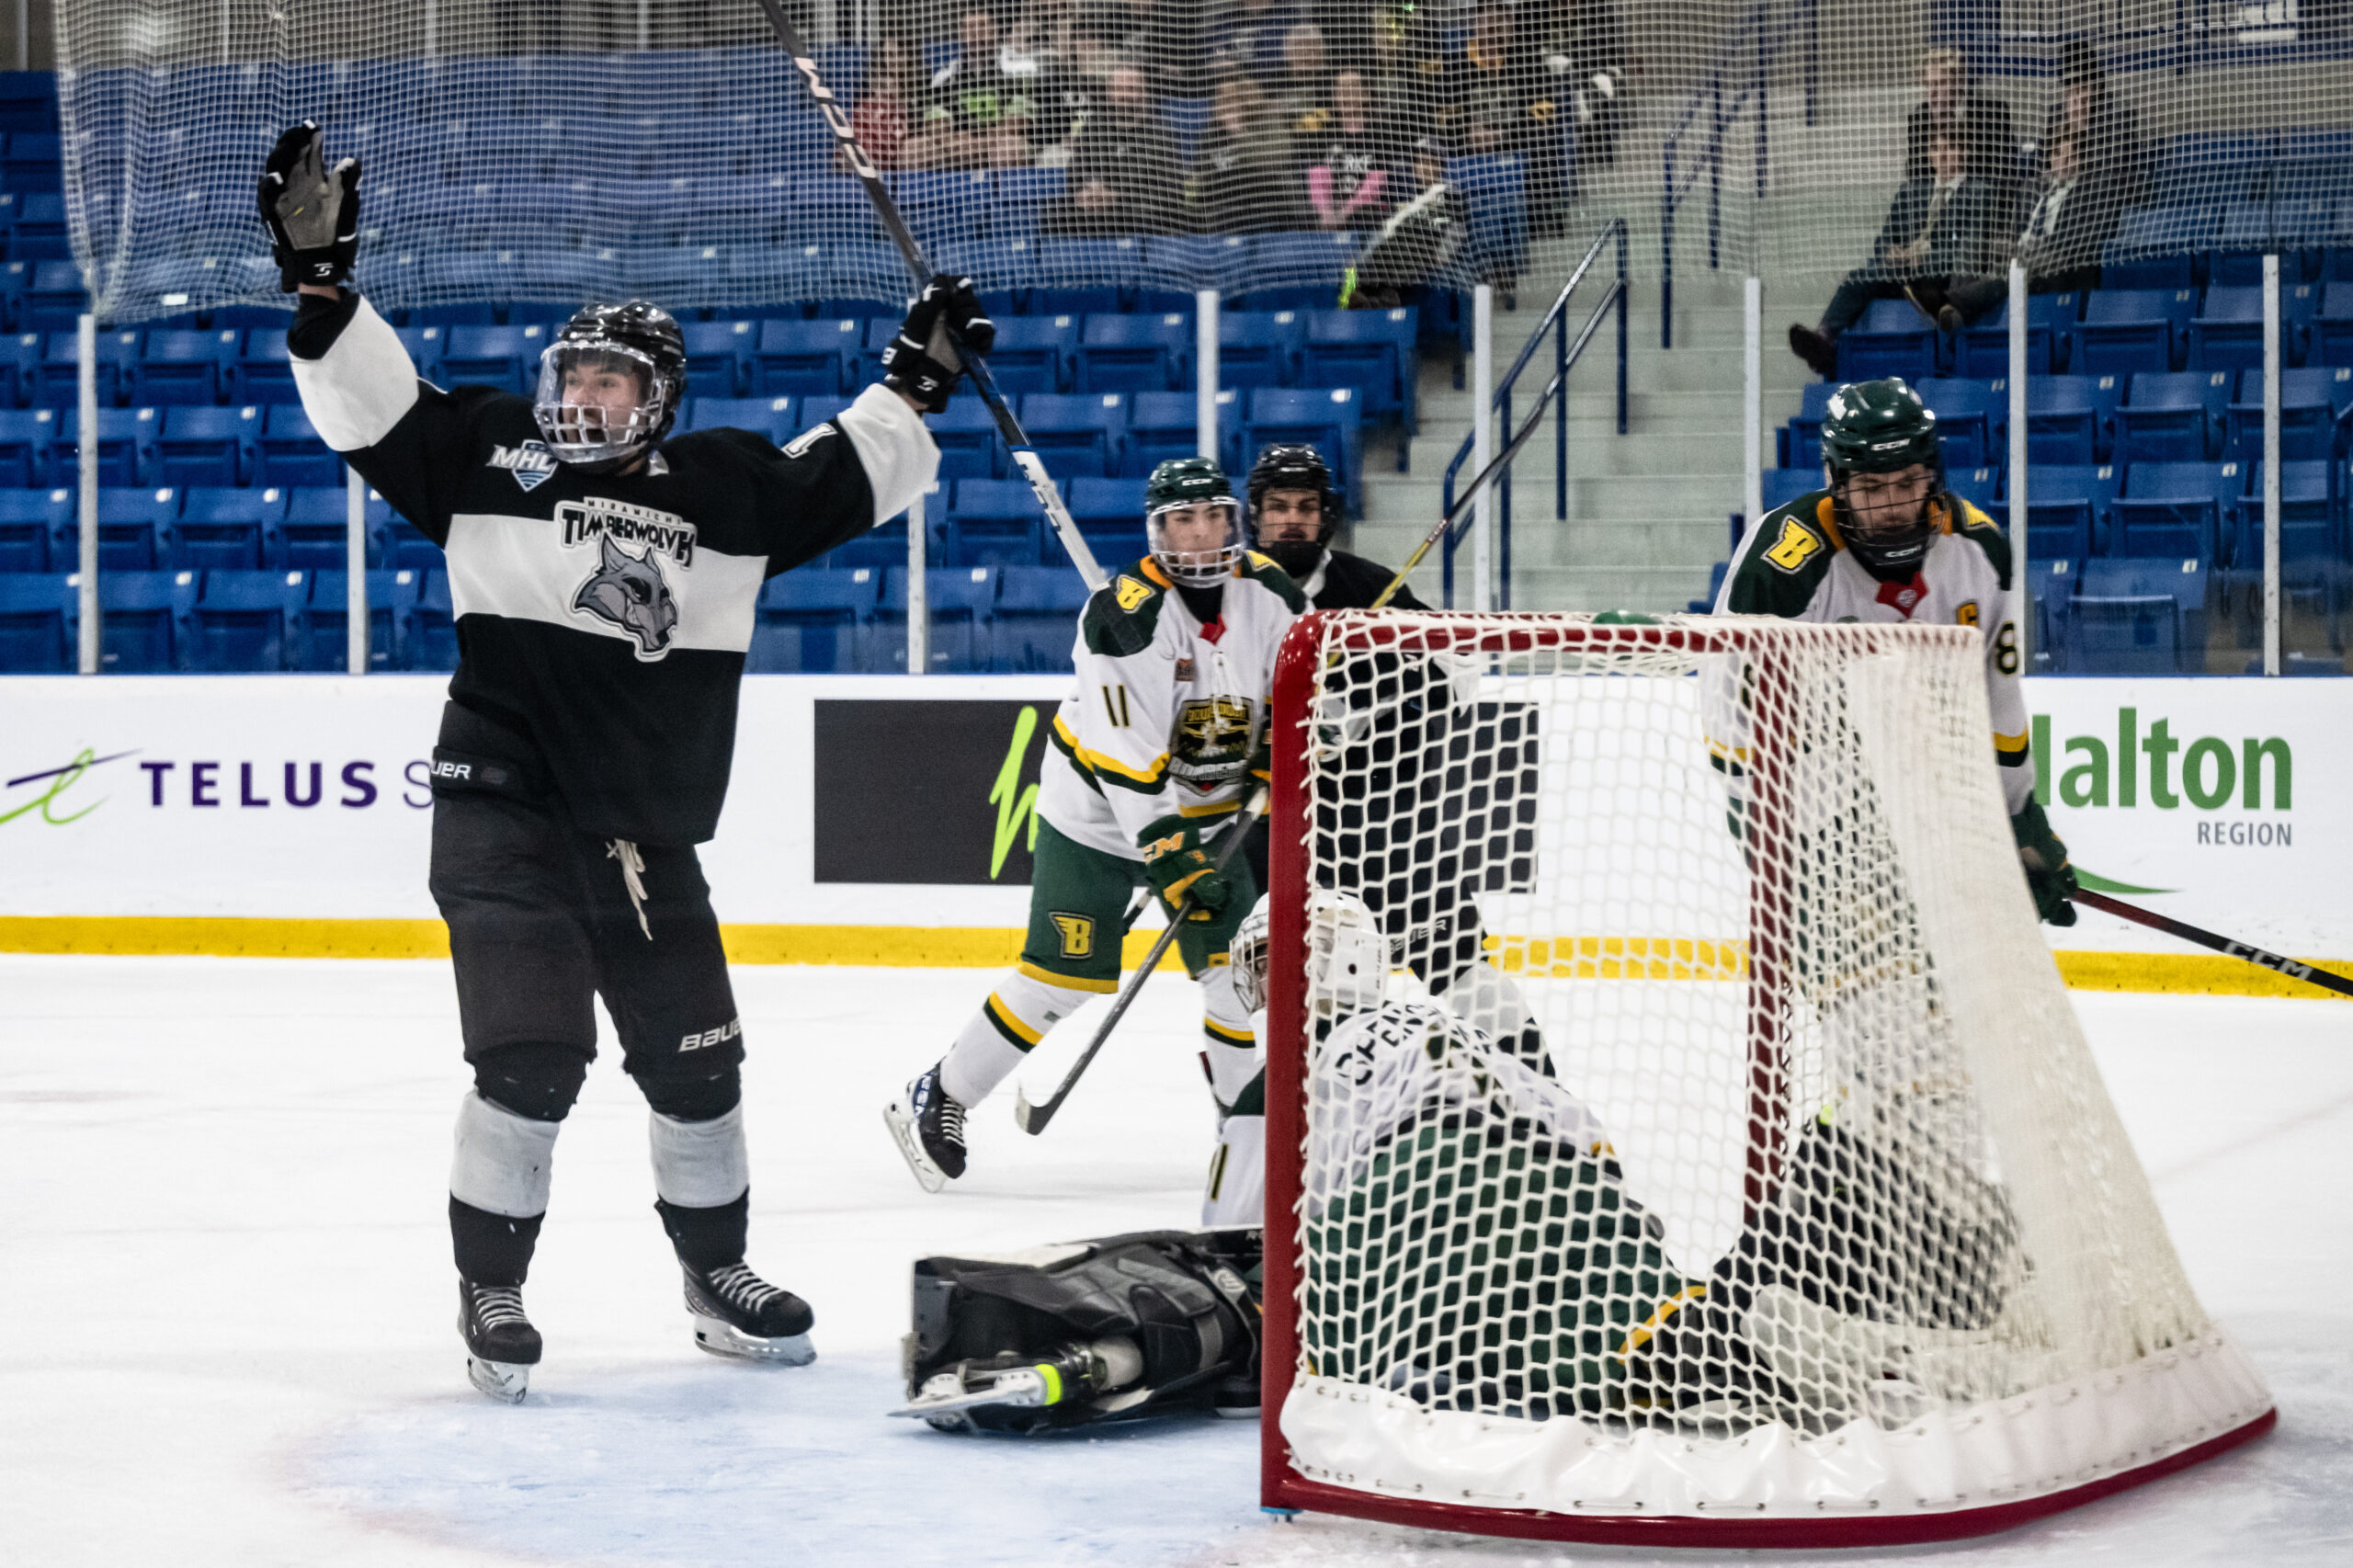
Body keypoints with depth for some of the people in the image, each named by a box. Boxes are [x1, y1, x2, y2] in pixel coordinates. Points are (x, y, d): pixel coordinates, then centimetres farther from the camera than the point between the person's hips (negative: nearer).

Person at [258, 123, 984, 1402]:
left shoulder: (725, 487, 7)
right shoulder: (489, 454, 1)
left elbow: (849, 479, 19)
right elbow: (371, 398, -3)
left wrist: (918, 379, 17)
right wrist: (319, 277, -14)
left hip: (650, 837, 4)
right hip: (504, 814, -4)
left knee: (696, 1059, 10)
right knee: (531, 1057, -13)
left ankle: (717, 1276, 29)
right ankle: (489, 1293, 2)